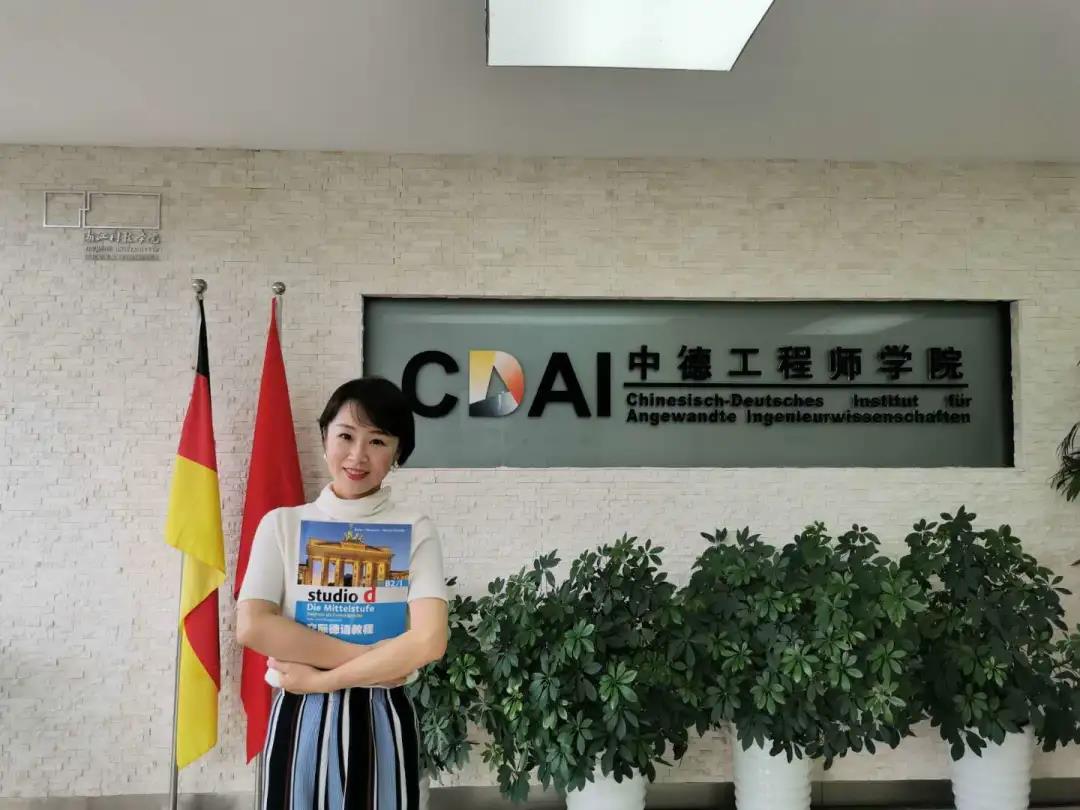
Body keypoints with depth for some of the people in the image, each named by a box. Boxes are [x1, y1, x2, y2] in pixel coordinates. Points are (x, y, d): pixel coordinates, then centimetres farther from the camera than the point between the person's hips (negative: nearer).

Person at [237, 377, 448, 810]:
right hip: (299, 721, 1)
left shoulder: (415, 530, -3)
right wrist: (365, 657, -16)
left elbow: (429, 641, -14)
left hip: (381, 721, -1)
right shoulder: (282, 524, 1)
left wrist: (319, 678, -14)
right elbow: (252, 627, -11)